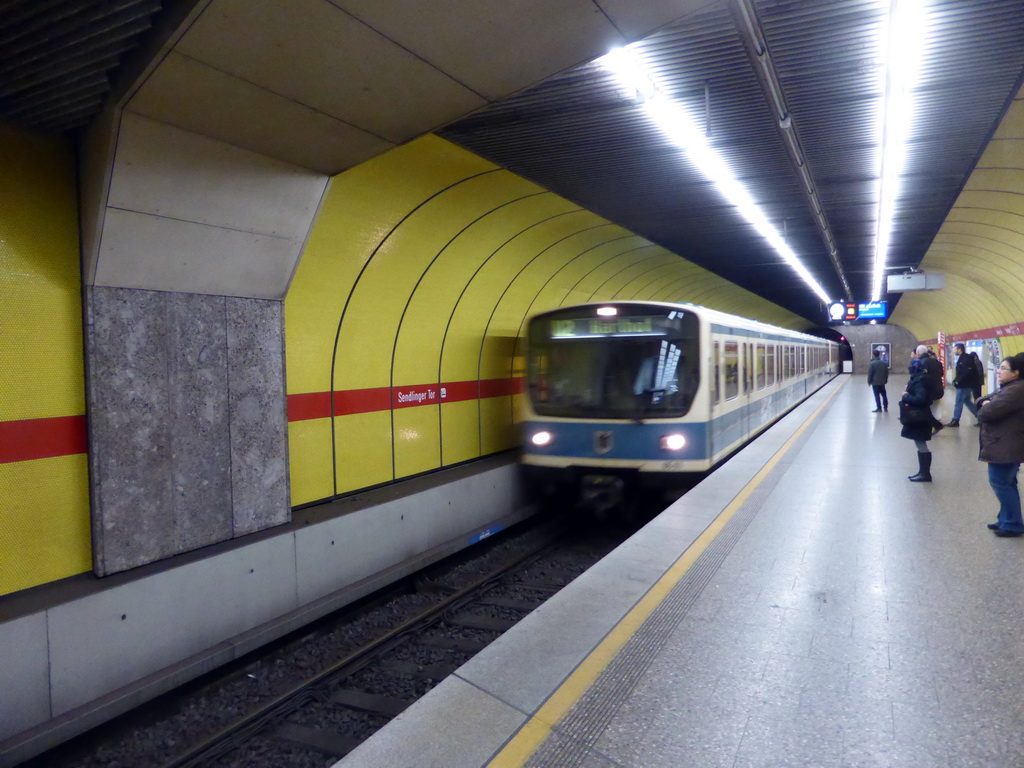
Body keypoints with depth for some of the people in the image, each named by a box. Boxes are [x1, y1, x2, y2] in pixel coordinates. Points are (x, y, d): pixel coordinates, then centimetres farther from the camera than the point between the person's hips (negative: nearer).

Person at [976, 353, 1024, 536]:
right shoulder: (1009, 388, 14)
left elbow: (987, 412, -26)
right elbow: (984, 401, 13)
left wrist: (985, 407, -3)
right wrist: (985, 403, -10)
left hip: (1006, 447, -11)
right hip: (1004, 445, 11)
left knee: (1000, 483, -4)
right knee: (1006, 483, 16)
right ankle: (1007, 520, 26)